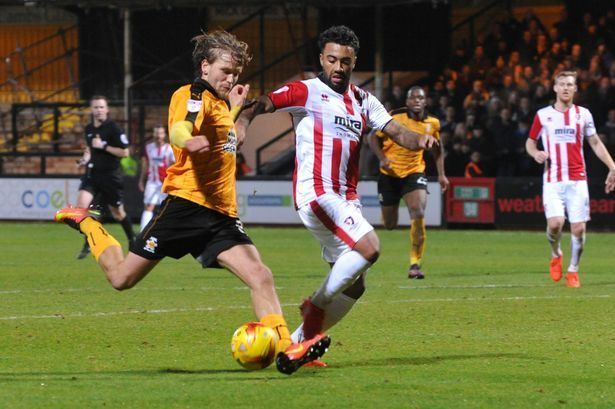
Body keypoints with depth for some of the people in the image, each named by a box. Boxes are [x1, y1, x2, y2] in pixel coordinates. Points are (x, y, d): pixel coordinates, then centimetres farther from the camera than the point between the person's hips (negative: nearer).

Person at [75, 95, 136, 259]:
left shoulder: (113, 128, -11)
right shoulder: (89, 129, 8)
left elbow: (125, 152, -12)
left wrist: (103, 147, -19)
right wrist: (85, 158, 5)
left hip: (110, 175, -4)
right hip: (92, 174, 4)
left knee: (118, 213, 8)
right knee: (81, 204, -18)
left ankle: (132, 239, 33)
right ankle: (88, 244, -6)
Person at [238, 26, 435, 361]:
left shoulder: (362, 101, 16)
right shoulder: (307, 92, -3)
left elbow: (397, 132, 10)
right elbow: (265, 104, -15)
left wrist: (419, 139, -13)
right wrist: (245, 120, -37)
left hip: (346, 200, 8)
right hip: (315, 193, -8)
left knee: (354, 285, 5)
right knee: (369, 247, -26)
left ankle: (299, 342, 13)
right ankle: (316, 306, -9)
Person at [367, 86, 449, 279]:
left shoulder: (432, 123, -1)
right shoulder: (394, 118, -11)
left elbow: (438, 148, 16)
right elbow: (373, 137, -2)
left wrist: (441, 174, 10)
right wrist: (382, 158, -17)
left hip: (414, 172, 1)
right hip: (389, 174, -1)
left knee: (418, 214, -23)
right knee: (389, 225, 6)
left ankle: (415, 263, -14)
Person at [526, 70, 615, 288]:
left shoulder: (583, 114, 7)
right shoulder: (543, 115, 5)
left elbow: (595, 143, 15)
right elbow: (530, 142, 15)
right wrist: (536, 153, -8)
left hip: (577, 179, 1)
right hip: (552, 179, -1)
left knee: (578, 227, -5)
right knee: (555, 223, -18)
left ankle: (573, 271, 13)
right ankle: (556, 254, 13)